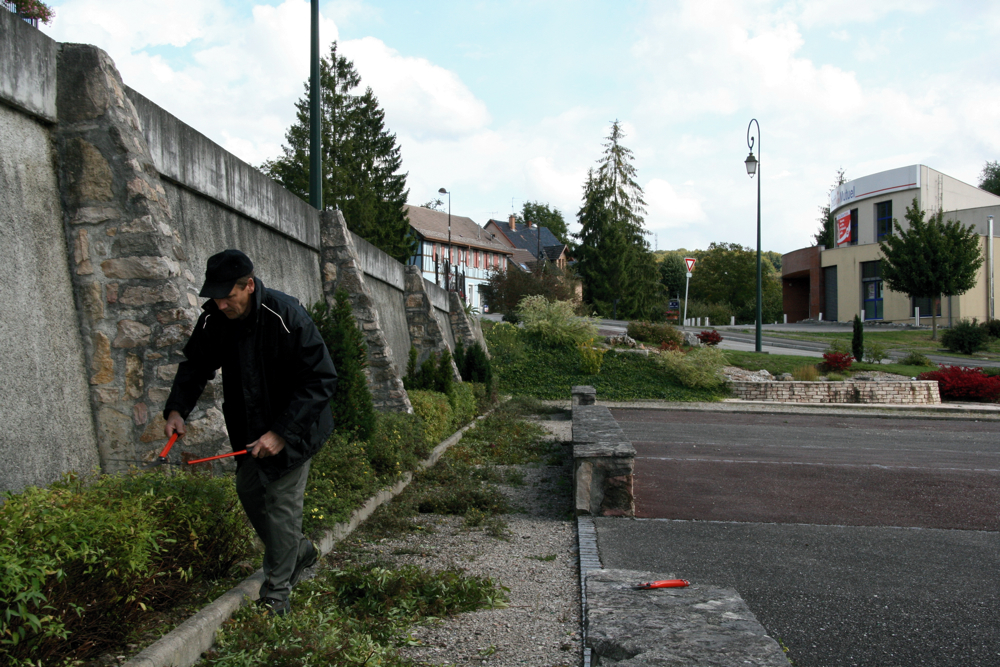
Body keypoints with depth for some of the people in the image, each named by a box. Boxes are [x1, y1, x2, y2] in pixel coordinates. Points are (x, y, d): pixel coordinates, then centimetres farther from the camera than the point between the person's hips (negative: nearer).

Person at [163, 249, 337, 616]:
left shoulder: (287, 318, -29)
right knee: (248, 490, 17)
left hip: (293, 427, -7)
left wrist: (281, 433, -31)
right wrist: (176, 409, -9)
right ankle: (299, 551, 39)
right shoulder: (214, 318, -10)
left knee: (281, 503, -4)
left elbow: (321, 380, -27)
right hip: (248, 427, 7)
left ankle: (276, 595, 9)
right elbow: (195, 365, 8)